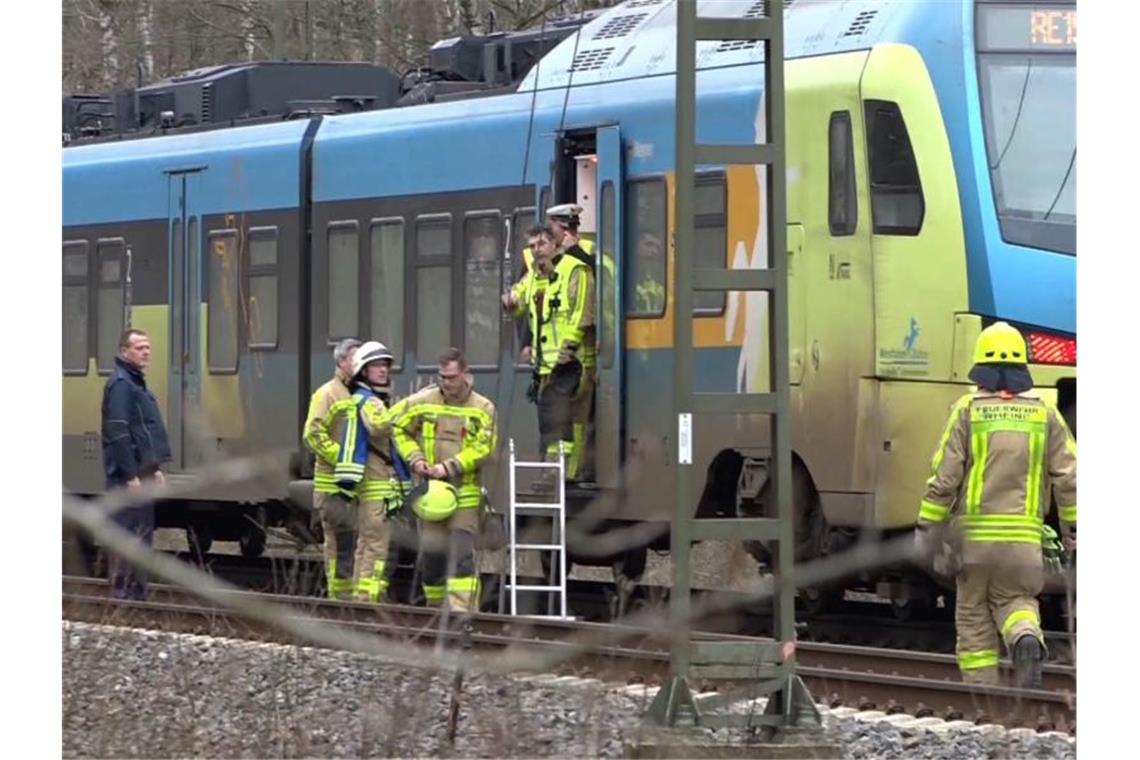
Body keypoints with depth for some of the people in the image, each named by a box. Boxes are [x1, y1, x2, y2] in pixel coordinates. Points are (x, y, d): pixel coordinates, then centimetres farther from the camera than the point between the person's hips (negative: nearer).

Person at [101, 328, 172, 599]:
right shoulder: (121, 384, -14)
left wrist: (155, 469, 21)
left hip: (142, 473, 10)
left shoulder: (137, 383, 17)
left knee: (143, 536, 12)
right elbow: (118, 434, -21)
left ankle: (137, 594, 18)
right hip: (129, 477, -10)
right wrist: (131, 477, -23)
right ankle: (123, 597, -7)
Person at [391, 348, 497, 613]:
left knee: (462, 554, -8)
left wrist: (450, 467, -16)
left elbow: (482, 449, -6)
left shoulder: (482, 409, 0)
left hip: (465, 494, -2)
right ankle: (435, 607, 17)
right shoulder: (423, 402, 5)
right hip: (430, 491, 2)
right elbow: (398, 427, 12)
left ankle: (462, 610, -12)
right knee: (431, 552, 3)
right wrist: (414, 458, -2)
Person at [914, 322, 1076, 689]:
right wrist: (1073, 527, 16)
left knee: (974, 615, 10)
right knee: (1015, 599, 15)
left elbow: (944, 476, -4)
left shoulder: (968, 410, -1)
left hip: (974, 533, -2)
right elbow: (1068, 477, 5)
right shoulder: (1044, 413, 6)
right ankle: (1027, 638, -19)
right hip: (1024, 535, 2)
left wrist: (927, 528, 4)